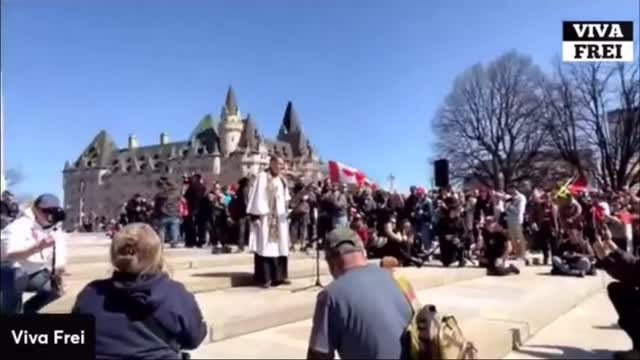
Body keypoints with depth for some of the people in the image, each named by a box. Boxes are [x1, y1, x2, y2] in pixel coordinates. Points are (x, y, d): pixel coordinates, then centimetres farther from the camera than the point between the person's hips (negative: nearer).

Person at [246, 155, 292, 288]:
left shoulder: (281, 180, 15)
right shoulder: (262, 177, -7)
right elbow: (257, 198, -10)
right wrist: (256, 216, -15)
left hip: (279, 218, 7)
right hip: (265, 217, -7)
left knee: (280, 246, 9)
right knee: (265, 246, -6)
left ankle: (279, 275, 16)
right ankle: (264, 278, -3)